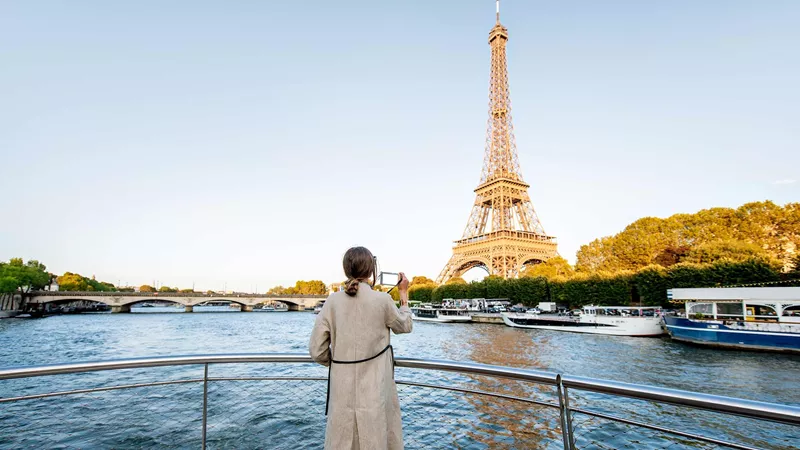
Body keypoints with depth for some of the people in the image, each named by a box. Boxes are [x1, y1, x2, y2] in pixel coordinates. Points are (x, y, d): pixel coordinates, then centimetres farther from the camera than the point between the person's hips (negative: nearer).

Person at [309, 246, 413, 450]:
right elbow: (404, 326, 7)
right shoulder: (382, 300, -13)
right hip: (375, 386, -2)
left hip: (342, 386, 2)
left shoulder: (333, 301, -7)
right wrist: (403, 294, 17)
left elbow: (317, 350, -2)